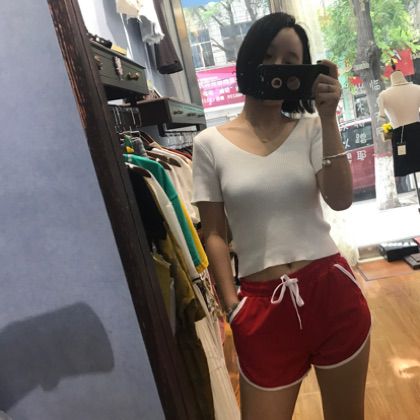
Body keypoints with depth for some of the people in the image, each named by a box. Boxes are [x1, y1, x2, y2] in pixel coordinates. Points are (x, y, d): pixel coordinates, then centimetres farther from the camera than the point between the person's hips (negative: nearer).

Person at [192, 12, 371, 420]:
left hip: (331, 290, 2)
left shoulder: (311, 129, 2)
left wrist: (328, 119, -16)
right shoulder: (210, 144, -3)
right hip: (263, 303, -1)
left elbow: (340, 200, -12)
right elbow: (214, 234, -1)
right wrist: (232, 304, -3)